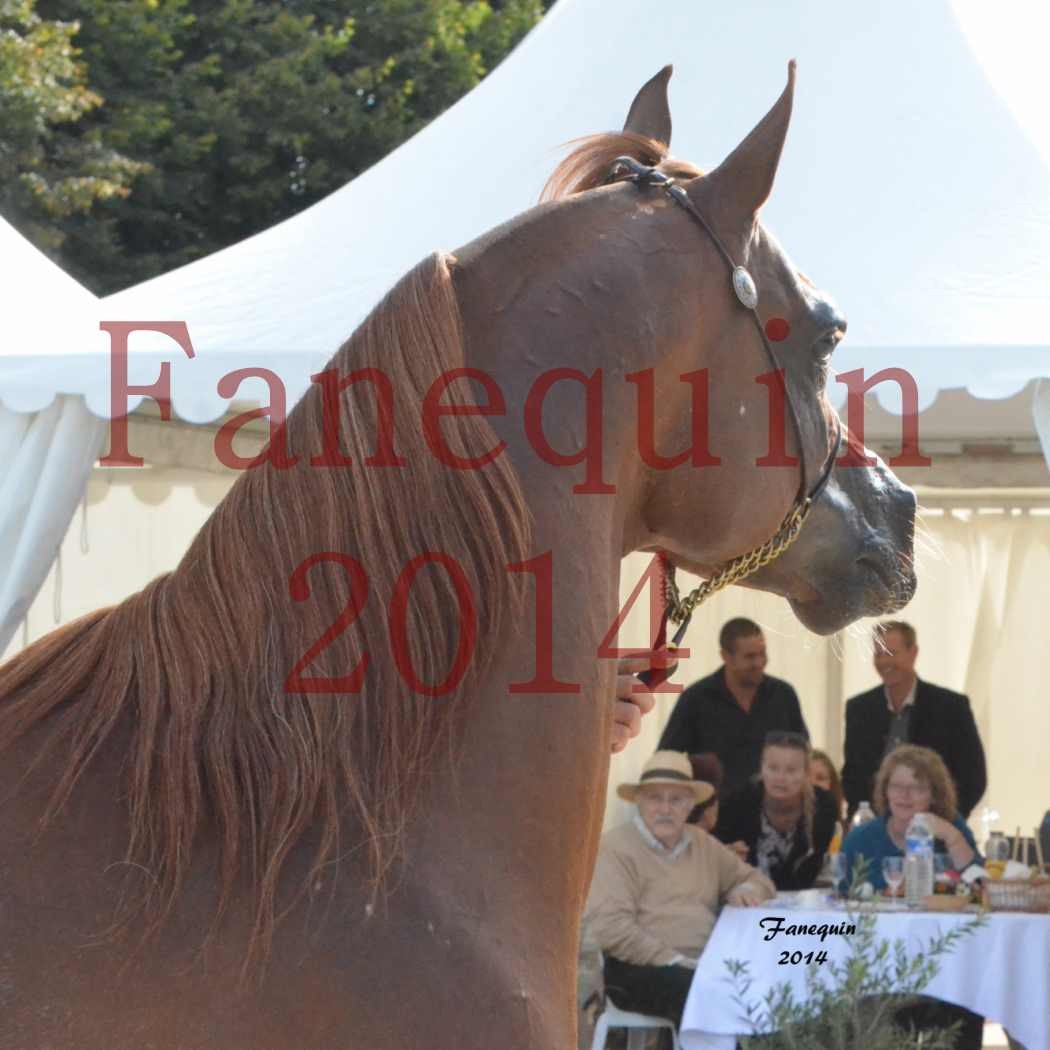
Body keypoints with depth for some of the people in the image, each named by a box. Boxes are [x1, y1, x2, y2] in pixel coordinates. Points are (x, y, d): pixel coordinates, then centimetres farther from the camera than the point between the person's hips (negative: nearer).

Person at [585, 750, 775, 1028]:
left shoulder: (701, 842, 19)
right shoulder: (616, 848, -4)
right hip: (643, 970, -7)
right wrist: (675, 961, -18)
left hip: (705, 964, 7)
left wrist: (746, 890, 4)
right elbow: (608, 927, -15)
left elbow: (756, 879, 30)